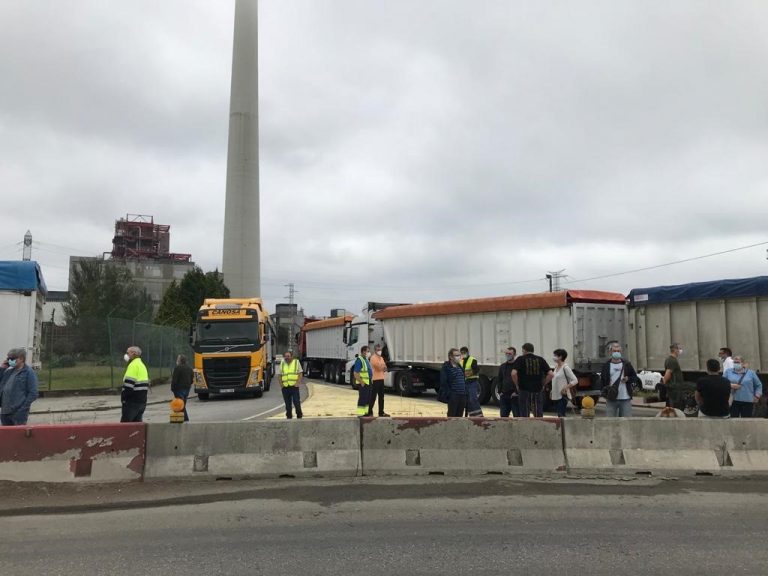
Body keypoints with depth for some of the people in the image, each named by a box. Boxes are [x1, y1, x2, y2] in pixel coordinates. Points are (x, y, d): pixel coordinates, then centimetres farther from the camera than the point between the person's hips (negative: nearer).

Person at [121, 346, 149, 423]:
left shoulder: (133, 365, -11)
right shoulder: (142, 365, 20)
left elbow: (129, 383, -19)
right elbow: (146, 383, 21)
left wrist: (123, 397, -10)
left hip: (133, 400, -9)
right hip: (142, 400, 9)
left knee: (125, 422, -5)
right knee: (137, 422, 11)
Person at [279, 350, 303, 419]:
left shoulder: (296, 362, 5)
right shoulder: (282, 363, 13)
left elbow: (300, 374, 1)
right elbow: (279, 375, 13)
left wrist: (297, 383, -9)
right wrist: (281, 385, 1)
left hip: (294, 387, -3)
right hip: (285, 387, 3)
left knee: (297, 403, -6)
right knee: (288, 404, 8)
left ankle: (299, 416, 6)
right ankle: (289, 417, 16)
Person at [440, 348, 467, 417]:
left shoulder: (460, 367, 16)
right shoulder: (446, 367, -8)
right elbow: (443, 382, -13)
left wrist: (465, 392, 14)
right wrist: (449, 393, -15)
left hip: (462, 396, 8)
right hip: (453, 396, -7)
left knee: (459, 415, 13)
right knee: (451, 416, -4)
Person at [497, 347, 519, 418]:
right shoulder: (502, 367, 15)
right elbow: (499, 380, 19)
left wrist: (516, 392, -14)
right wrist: (500, 392, 8)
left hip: (515, 396, -6)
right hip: (504, 396, 6)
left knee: (517, 416, -1)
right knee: (503, 415, 8)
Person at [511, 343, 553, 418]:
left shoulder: (520, 359, -2)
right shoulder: (540, 360, 7)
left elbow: (514, 373, -16)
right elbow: (551, 374, -1)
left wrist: (517, 385, -3)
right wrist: (543, 384, 8)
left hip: (524, 389, -2)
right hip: (538, 390, 2)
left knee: (524, 415, 4)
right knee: (539, 414, 9)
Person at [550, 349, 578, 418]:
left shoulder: (565, 367, -12)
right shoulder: (556, 367, 12)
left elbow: (575, 380, -14)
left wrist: (565, 387, -21)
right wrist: (552, 391, 14)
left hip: (563, 395, -8)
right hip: (556, 395, 8)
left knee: (561, 414, -11)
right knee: (559, 415, 10)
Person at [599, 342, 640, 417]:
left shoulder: (627, 364, 9)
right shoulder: (606, 365, 6)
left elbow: (635, 378, 13)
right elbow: (602, 381, 6)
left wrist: (628, 379, -8)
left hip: (625, 399, 1)